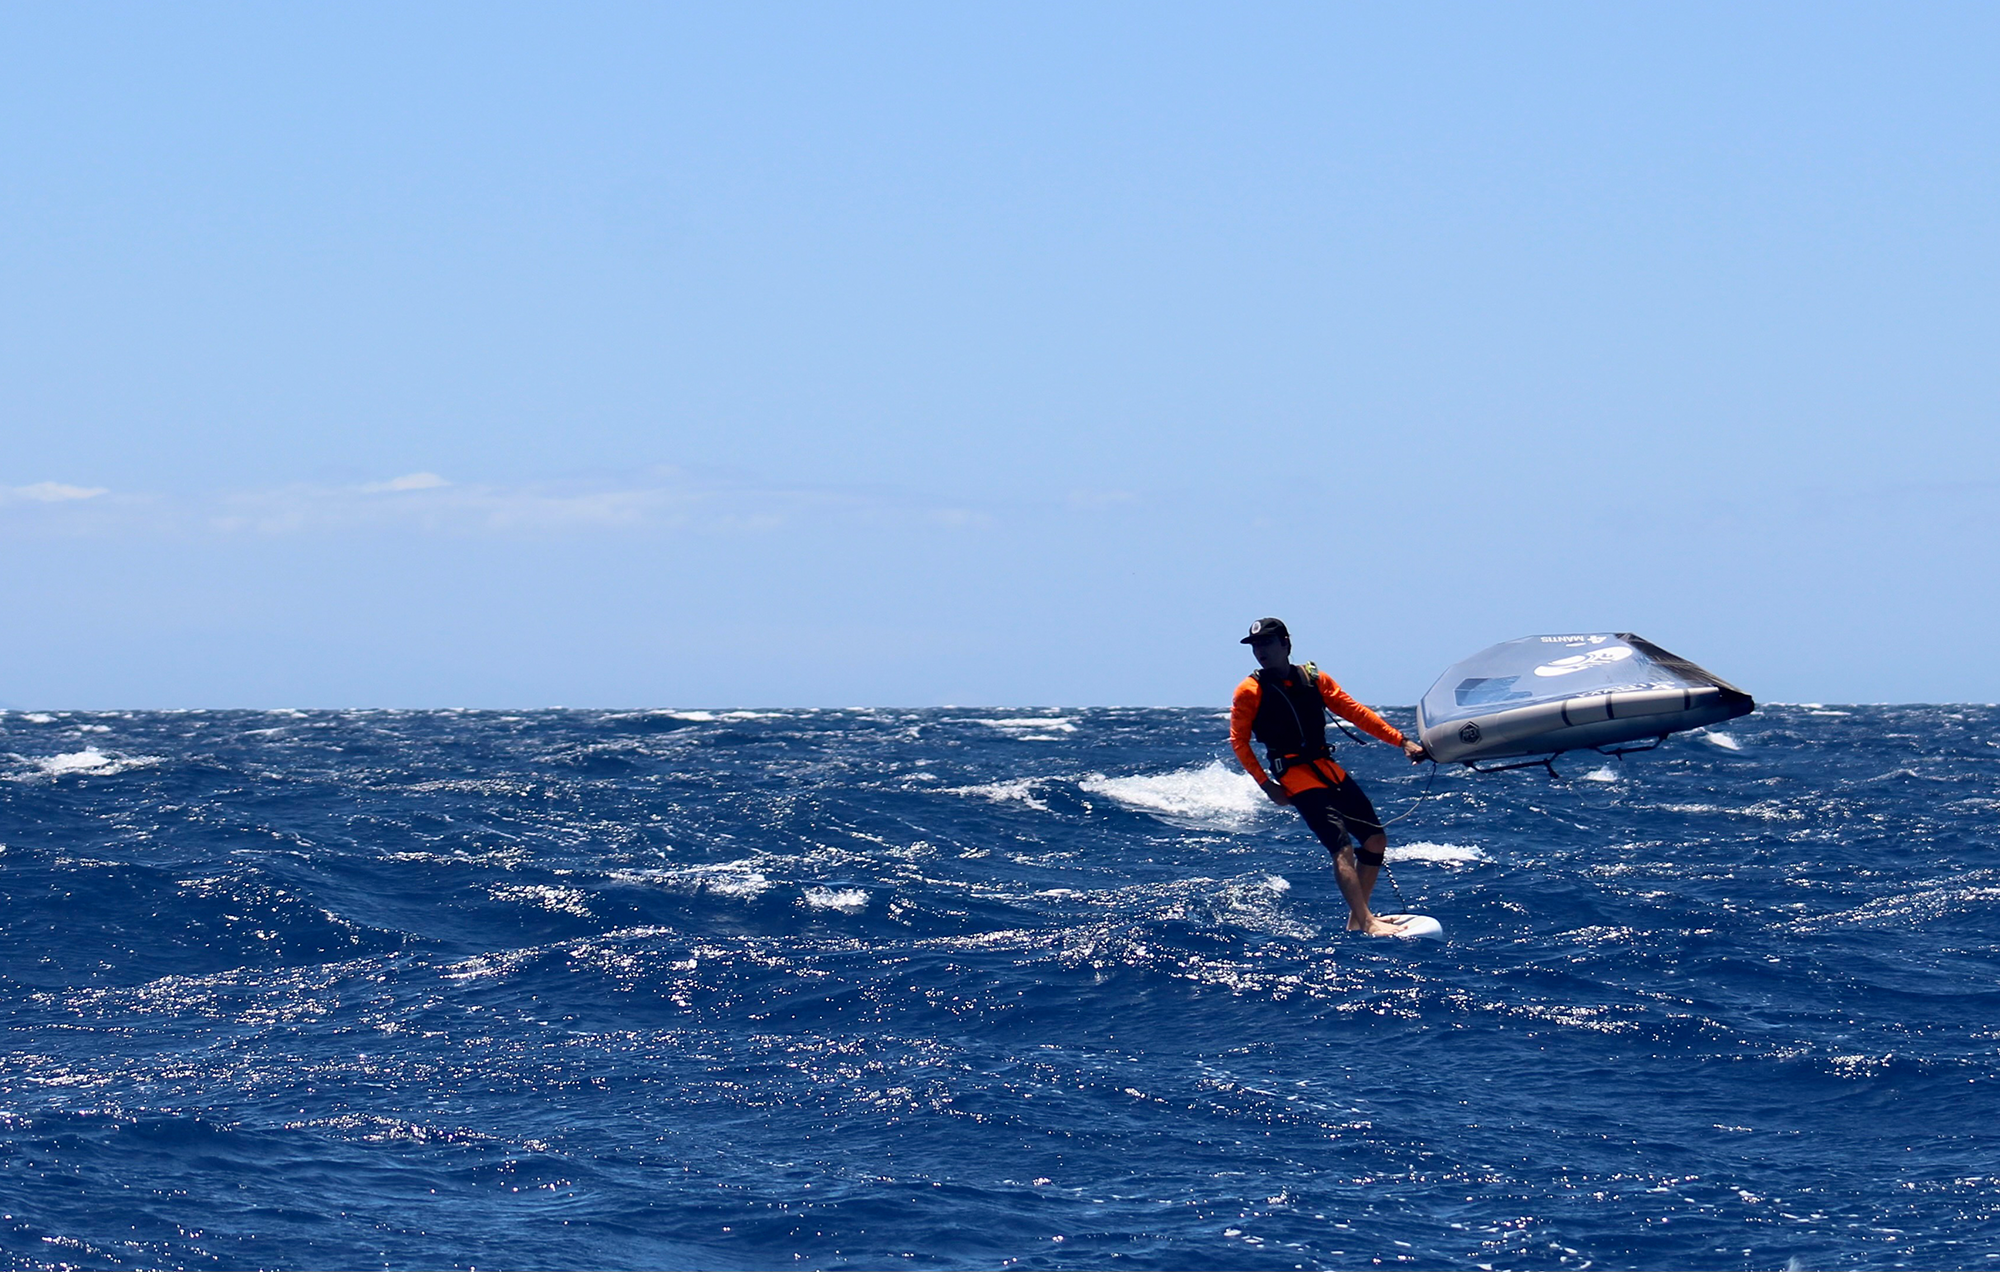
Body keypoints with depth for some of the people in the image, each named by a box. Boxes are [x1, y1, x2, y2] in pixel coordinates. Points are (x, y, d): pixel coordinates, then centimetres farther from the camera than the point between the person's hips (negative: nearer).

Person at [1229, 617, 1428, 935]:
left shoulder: (1314, 679, 8)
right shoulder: (1250, 691, -3)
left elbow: (1355, 713, 8)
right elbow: (1239, 741, -2)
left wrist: (1401, 741, 1)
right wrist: (1266, 785, -10)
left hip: (1329, 770, 6)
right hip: (1296, 775, -6)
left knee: (1375, 840, 5)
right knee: (1342, 846, -20)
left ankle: (1356, 918, 16)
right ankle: (1366, 923, -26)